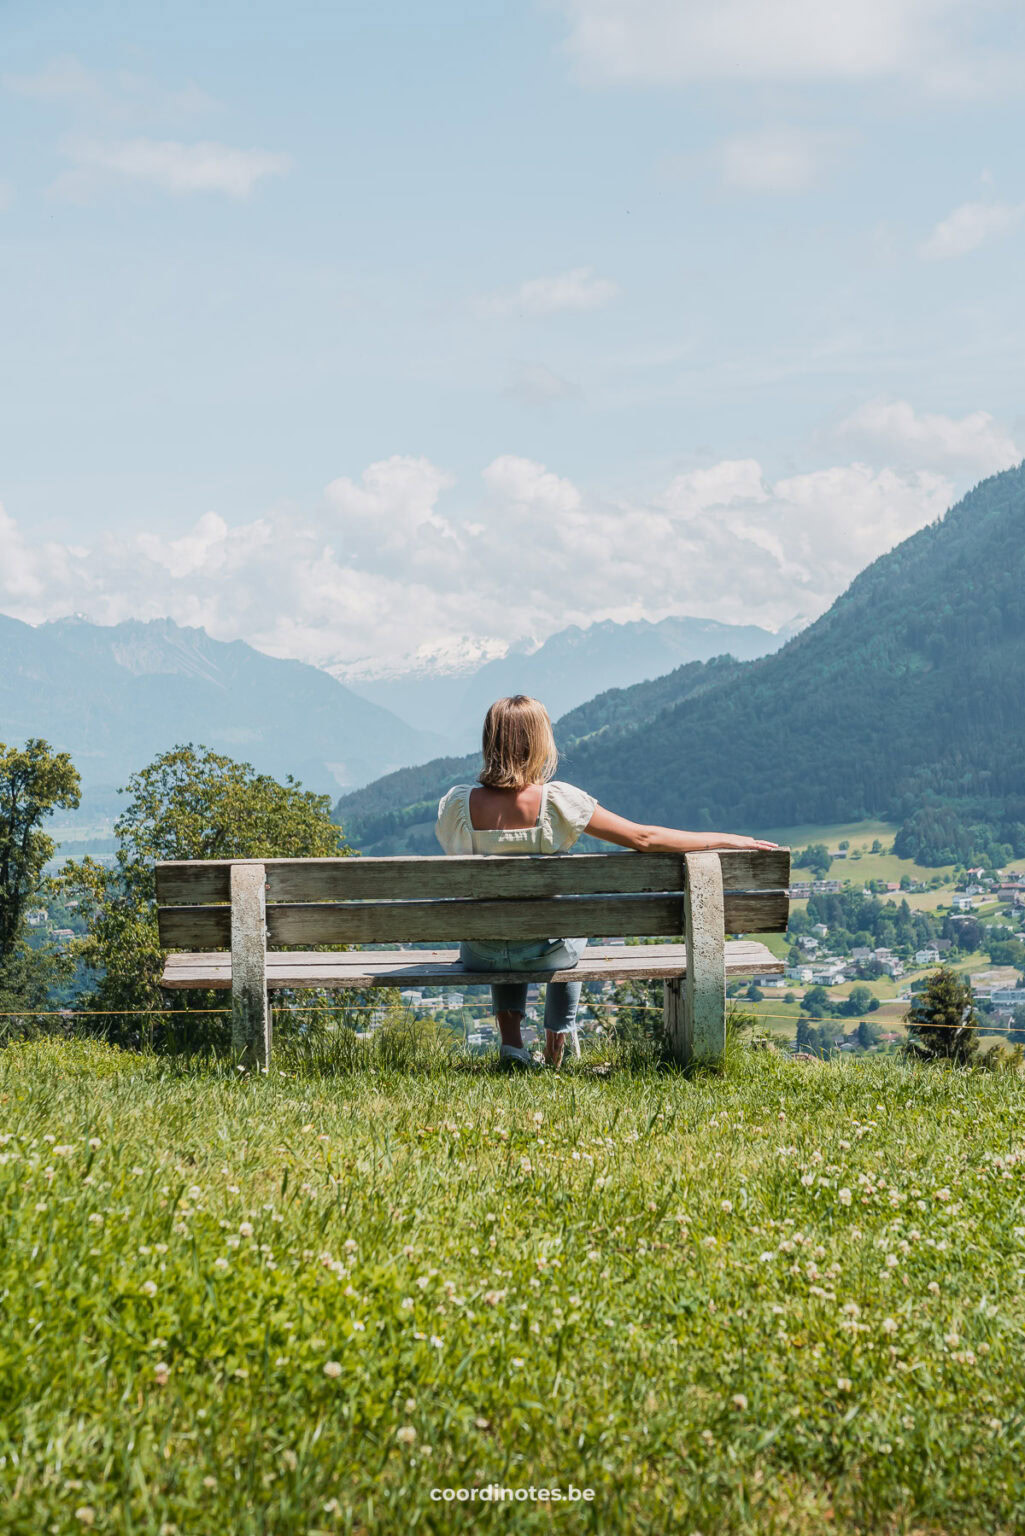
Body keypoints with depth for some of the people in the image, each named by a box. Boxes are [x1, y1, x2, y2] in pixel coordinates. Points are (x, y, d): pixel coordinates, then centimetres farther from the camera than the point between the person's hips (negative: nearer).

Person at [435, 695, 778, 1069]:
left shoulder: (456, 803, -16)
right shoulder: (557, 800, -21)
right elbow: (644, 839, -17)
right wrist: (725, 840, -7)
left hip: (482, 954, 1)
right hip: (545, 953, -1)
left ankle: (511, 1038, 33)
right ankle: (554, 1054, 46)